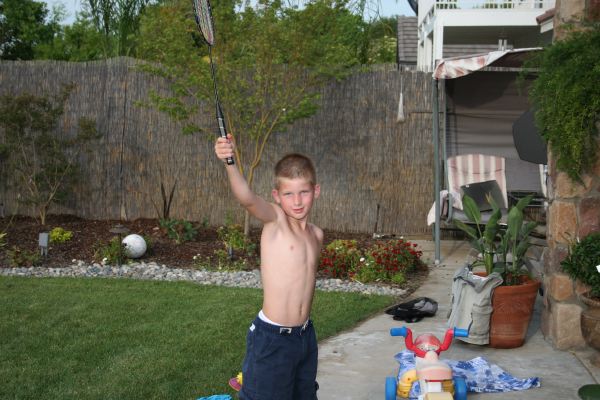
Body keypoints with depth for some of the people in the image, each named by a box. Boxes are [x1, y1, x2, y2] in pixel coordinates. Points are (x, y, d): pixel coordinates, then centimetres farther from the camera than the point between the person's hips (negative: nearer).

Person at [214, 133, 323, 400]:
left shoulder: (316, 235, 7)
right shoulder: (274, 219, -12)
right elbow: (247, 199, -33)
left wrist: (302, 325, 14)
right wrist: (230, 163, -50)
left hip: (305, 335, 7)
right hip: (271, 339, -6)